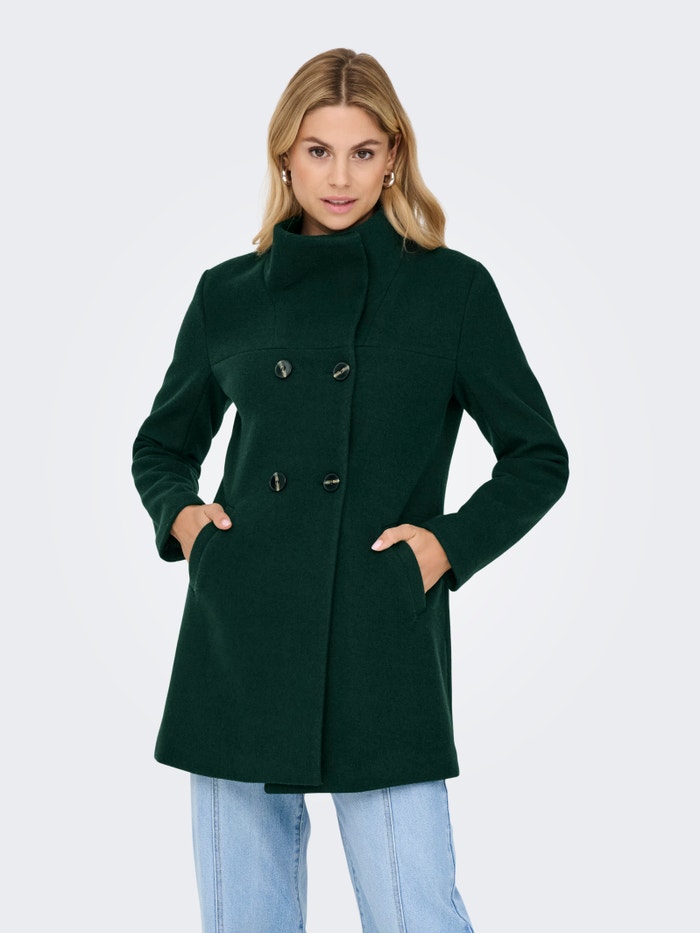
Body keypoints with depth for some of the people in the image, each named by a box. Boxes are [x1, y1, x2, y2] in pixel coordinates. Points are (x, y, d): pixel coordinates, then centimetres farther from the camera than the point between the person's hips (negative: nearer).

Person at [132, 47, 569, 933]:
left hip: (383, 645, -3)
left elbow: (538, 457, 7)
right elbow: (161, 444, 21)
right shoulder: (228, 293, 8)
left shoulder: (453, 288, 1)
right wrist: (180, 513, 2)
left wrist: (451, 544, -6)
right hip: (240, 637, 3)